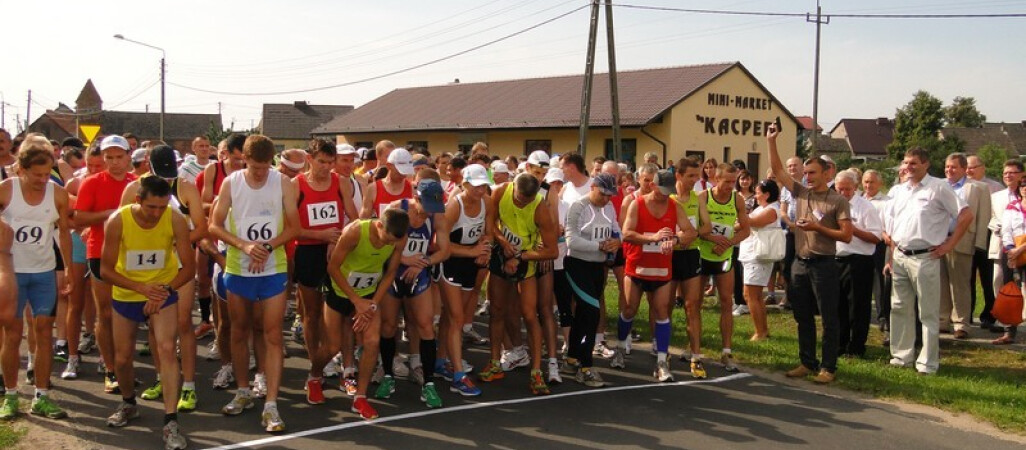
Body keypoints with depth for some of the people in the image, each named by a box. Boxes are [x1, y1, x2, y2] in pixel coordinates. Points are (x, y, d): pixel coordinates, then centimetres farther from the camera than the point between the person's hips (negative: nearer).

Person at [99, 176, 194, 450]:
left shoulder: (176, 221, -21)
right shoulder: (118, 221, -21)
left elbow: (189, 267, -12)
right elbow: (105, 270, -15)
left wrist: (166, 290, -25)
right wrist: (141, 287, -27)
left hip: (163, 294, -1)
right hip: (126, 295, 2)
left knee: (166, 349, -19)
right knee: (122, 358, 12)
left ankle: (171, 422, -15)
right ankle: (128, 404, 42)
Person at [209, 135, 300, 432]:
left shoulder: (283, 183, -5)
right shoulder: (230, 183, -3)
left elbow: (293, 227, -2)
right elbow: (215, 225, -3)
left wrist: (268, 246, -18)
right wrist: (244, 245, -19)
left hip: (273, 271, -2)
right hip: (238, 270, 2)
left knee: (272, 336, -4)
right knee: (239, 332, 13)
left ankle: (271, 406, -3)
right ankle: (243, 392, 31)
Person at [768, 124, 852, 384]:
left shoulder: (838, 201, -4)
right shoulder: (800, 193, 9)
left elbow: (846, 236, -7)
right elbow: (778, 171, 7)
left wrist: (818, 228, -16)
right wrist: (771, 142, 0)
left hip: (823, 265, -5)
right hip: (800, 263, 6)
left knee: (829, 319, 0)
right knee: (803, 318, 12)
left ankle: (828, 367, 6)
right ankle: (807, 362, 22)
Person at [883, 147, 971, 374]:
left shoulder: (938, 188, -6)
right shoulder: (899, 190, 12)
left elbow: (966, 215, -7)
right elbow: (890, 222, 22)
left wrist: (950, 244, -8)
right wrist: (893, 253, 13)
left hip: (925, 257, -6)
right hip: (900, 257, 6)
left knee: (928, 313, 1)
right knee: (899, 308, 12)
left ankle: (928, 362, 8)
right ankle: (901, 355, 23)